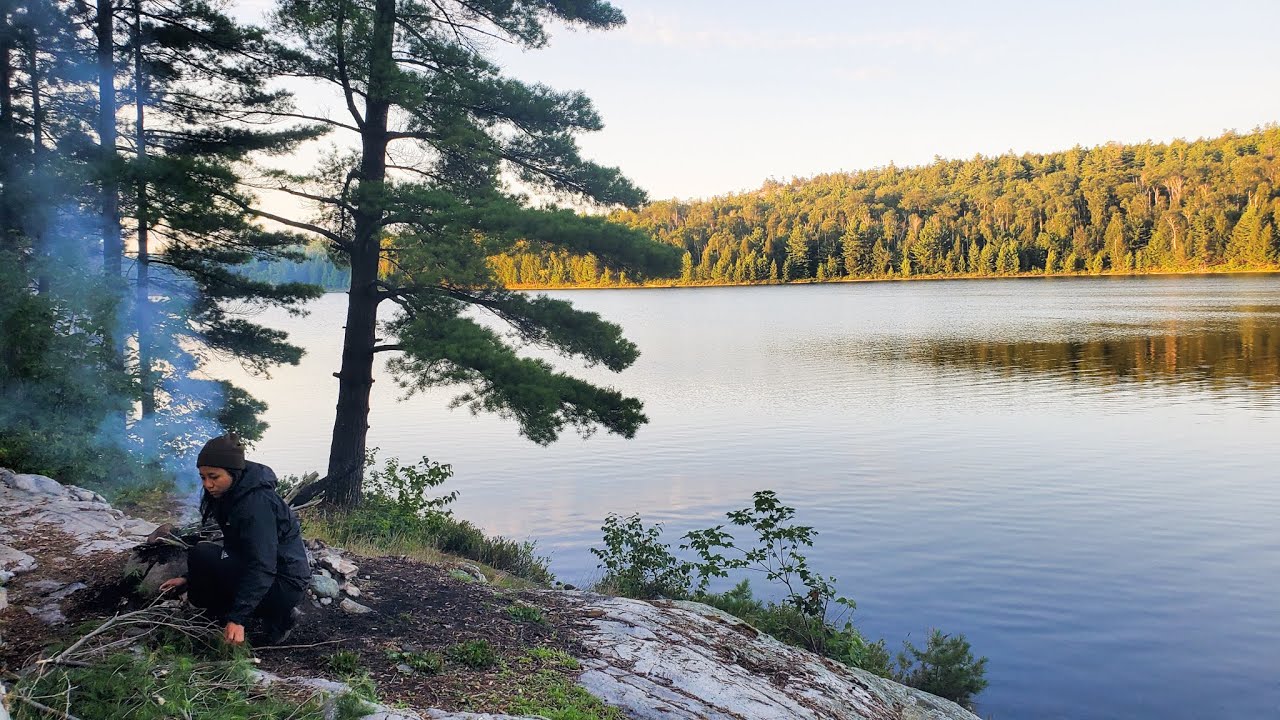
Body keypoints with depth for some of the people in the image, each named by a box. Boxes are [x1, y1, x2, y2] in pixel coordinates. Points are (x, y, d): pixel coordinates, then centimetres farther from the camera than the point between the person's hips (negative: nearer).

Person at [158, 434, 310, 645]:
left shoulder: (257, 501, -23)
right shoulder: (231, 496, 8)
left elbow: (262, 567, -29)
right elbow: (234, 548, 17)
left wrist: (237, 618, -34)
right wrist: (188, 578, 12)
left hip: (283, 584, -10)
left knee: (201, 555, -20)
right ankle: (276, 616, 12)